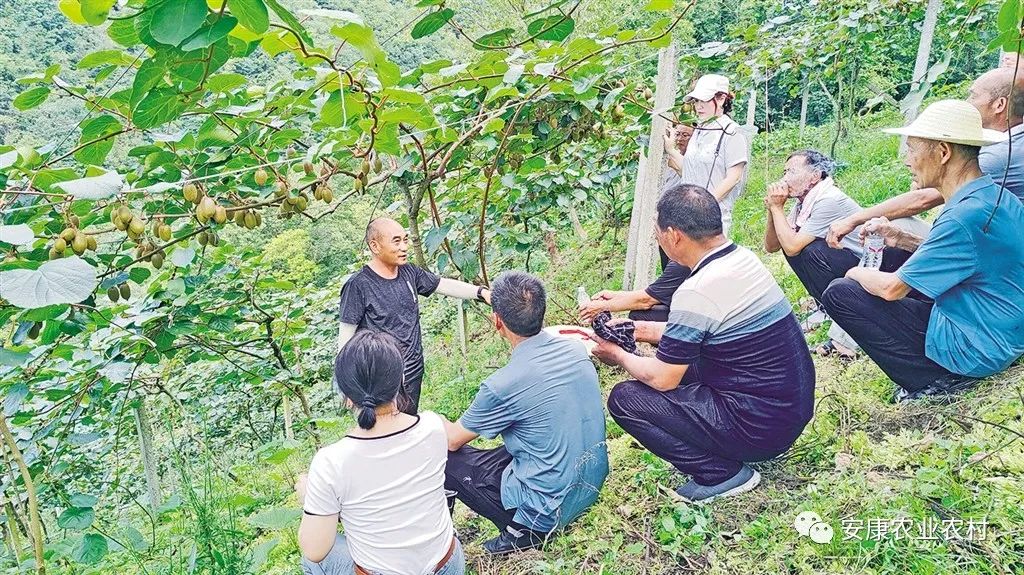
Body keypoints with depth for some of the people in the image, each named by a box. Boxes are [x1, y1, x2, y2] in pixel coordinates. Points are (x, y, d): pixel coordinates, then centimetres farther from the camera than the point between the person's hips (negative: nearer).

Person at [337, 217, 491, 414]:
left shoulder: (409, 272, 2)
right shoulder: (358, 285, -17)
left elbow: (445, 285, 8)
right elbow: (346, 335, -13)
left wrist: (481, 292, -8)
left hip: (414, 370, 7)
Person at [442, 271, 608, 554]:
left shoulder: (502, 386, -25)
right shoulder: (576, 348, -6)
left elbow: (452, 440, -7)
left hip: (551, 508, -7)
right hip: (592, 485, 7)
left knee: (444, 457, 3)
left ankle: (524, 529, 5)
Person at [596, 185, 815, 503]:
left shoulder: (696, 292, -24)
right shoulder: (744, 258, 3)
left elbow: (661, 379, -14)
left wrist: (619, 356, 4)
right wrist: (642, 330, 16)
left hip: (761, 426, -9)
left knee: (624, 398, -7)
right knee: (679, 361, 23)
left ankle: (722, 473, -1)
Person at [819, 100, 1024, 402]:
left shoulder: (966, 216, -26)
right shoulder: (996, 195, 3)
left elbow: (892, 288, -21)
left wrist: (857, 273, 0)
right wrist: (902, 240, 6)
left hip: (974, 351, -9)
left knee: (839, 292, -10)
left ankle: (932, 382, -7)